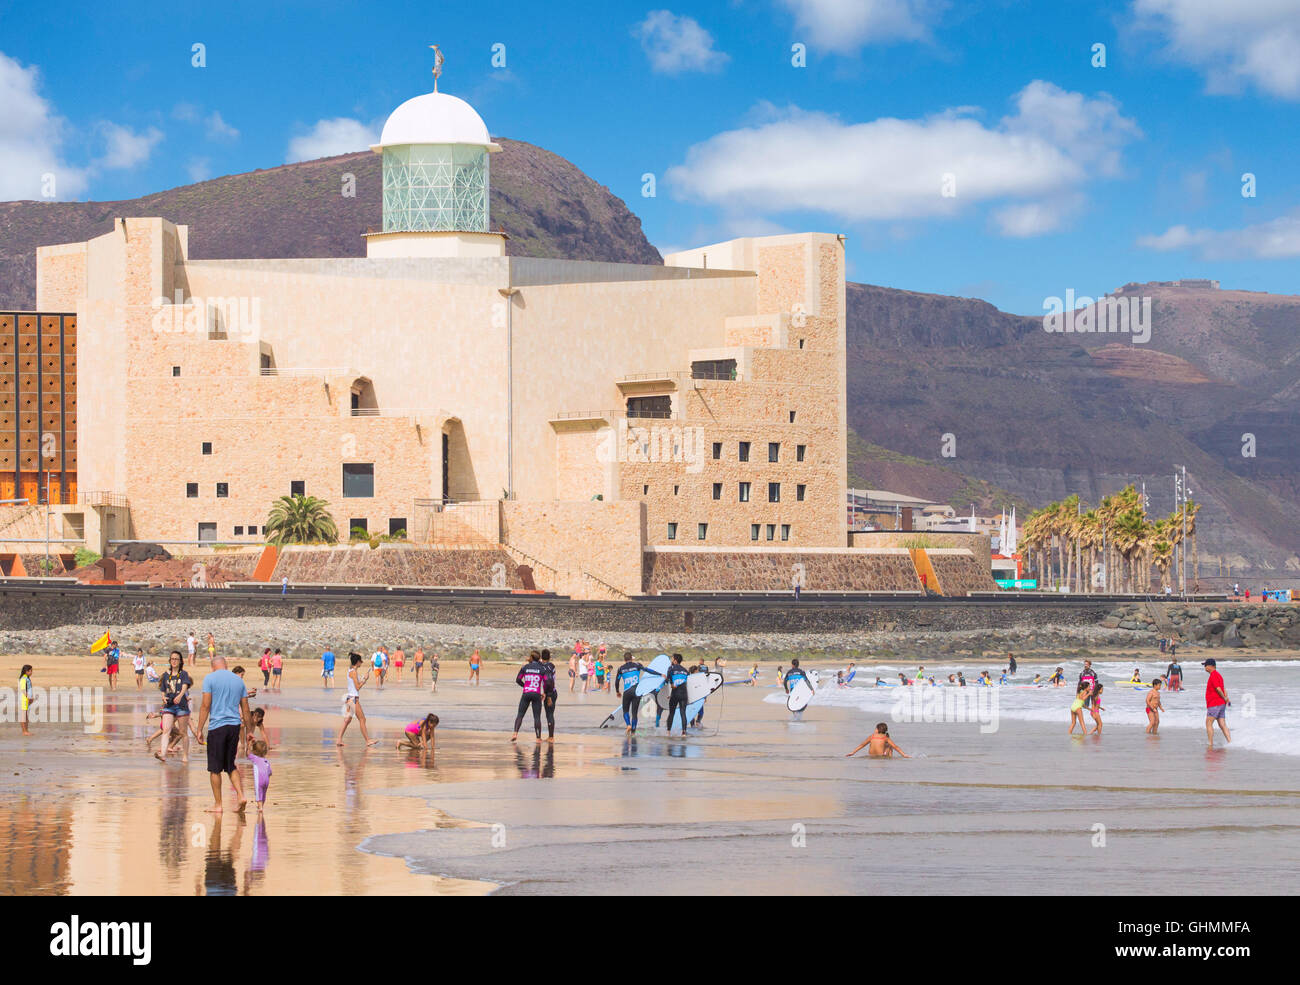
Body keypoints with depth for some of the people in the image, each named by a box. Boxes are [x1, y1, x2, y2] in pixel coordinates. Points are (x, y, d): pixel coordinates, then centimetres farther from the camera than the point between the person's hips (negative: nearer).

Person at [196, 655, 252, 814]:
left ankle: (217, 804, 6)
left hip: (217, 726, -5)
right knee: (230, 765, 16)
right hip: (235, 725, 5)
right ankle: (241, 796, -1)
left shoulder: (210, 679, -3)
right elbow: (245, 709, 12)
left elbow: (205, 706, -8)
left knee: (215, 768, 3)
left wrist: (200, 730, -5)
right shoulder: (238, 680, 11)